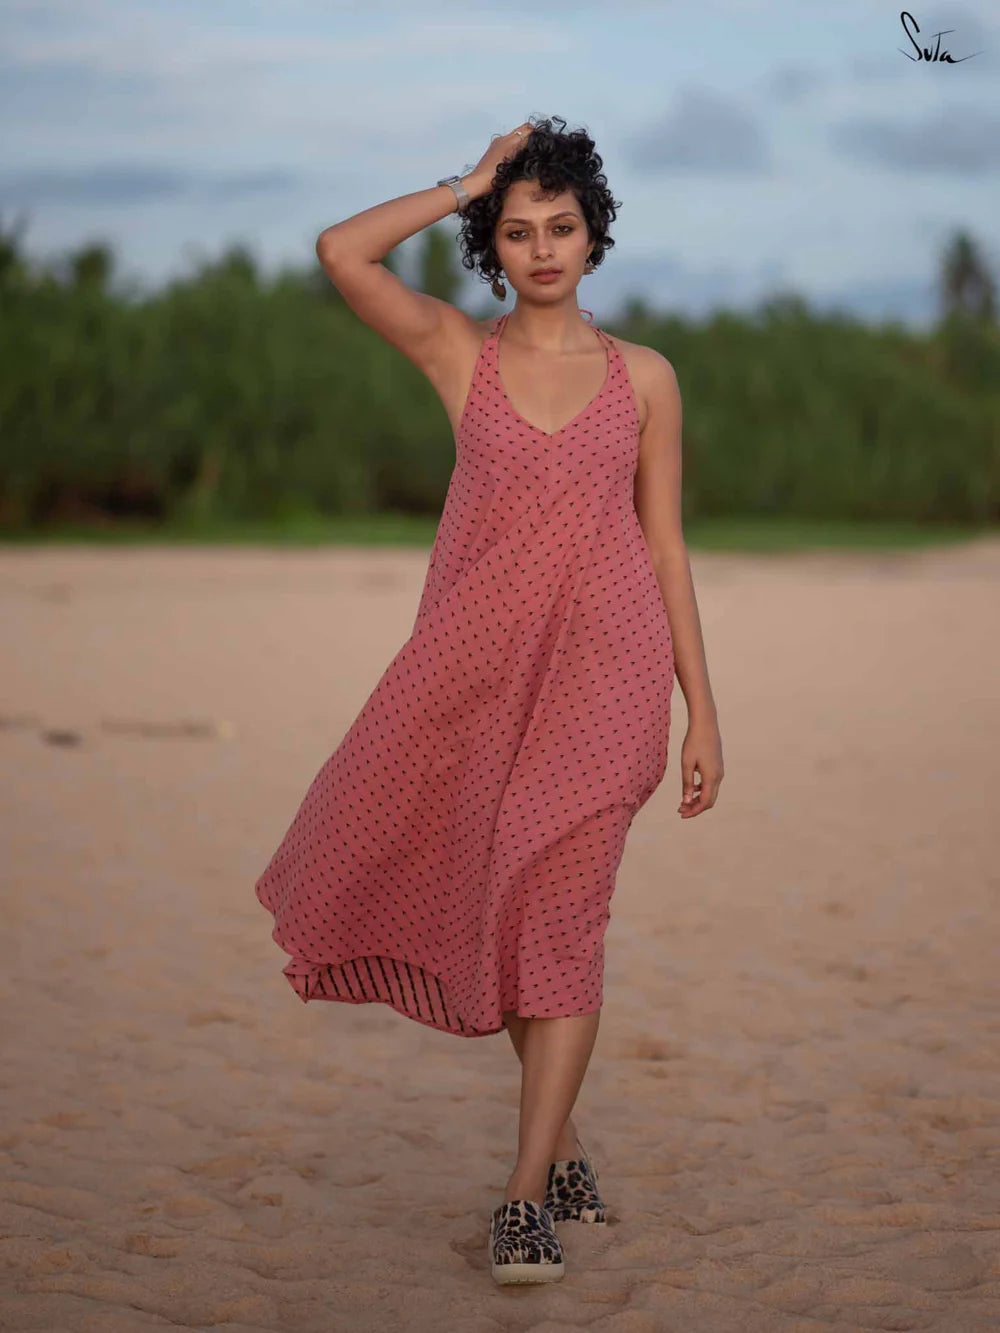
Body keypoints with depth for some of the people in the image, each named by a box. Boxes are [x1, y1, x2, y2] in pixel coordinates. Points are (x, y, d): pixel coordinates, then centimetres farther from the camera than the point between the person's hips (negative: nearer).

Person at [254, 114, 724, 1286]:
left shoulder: (644, 377, 7)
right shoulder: (459, 351, 5)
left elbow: (665, 544, 9)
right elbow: (340, 252, -11)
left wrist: (702, 710, 6)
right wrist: (469, 183, -1)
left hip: (605, 663, -1)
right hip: (478, 663, 1)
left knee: (560, 918, -5)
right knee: (496, 911, 7)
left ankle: (526, 1196, 0)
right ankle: (560, 1143, 28)